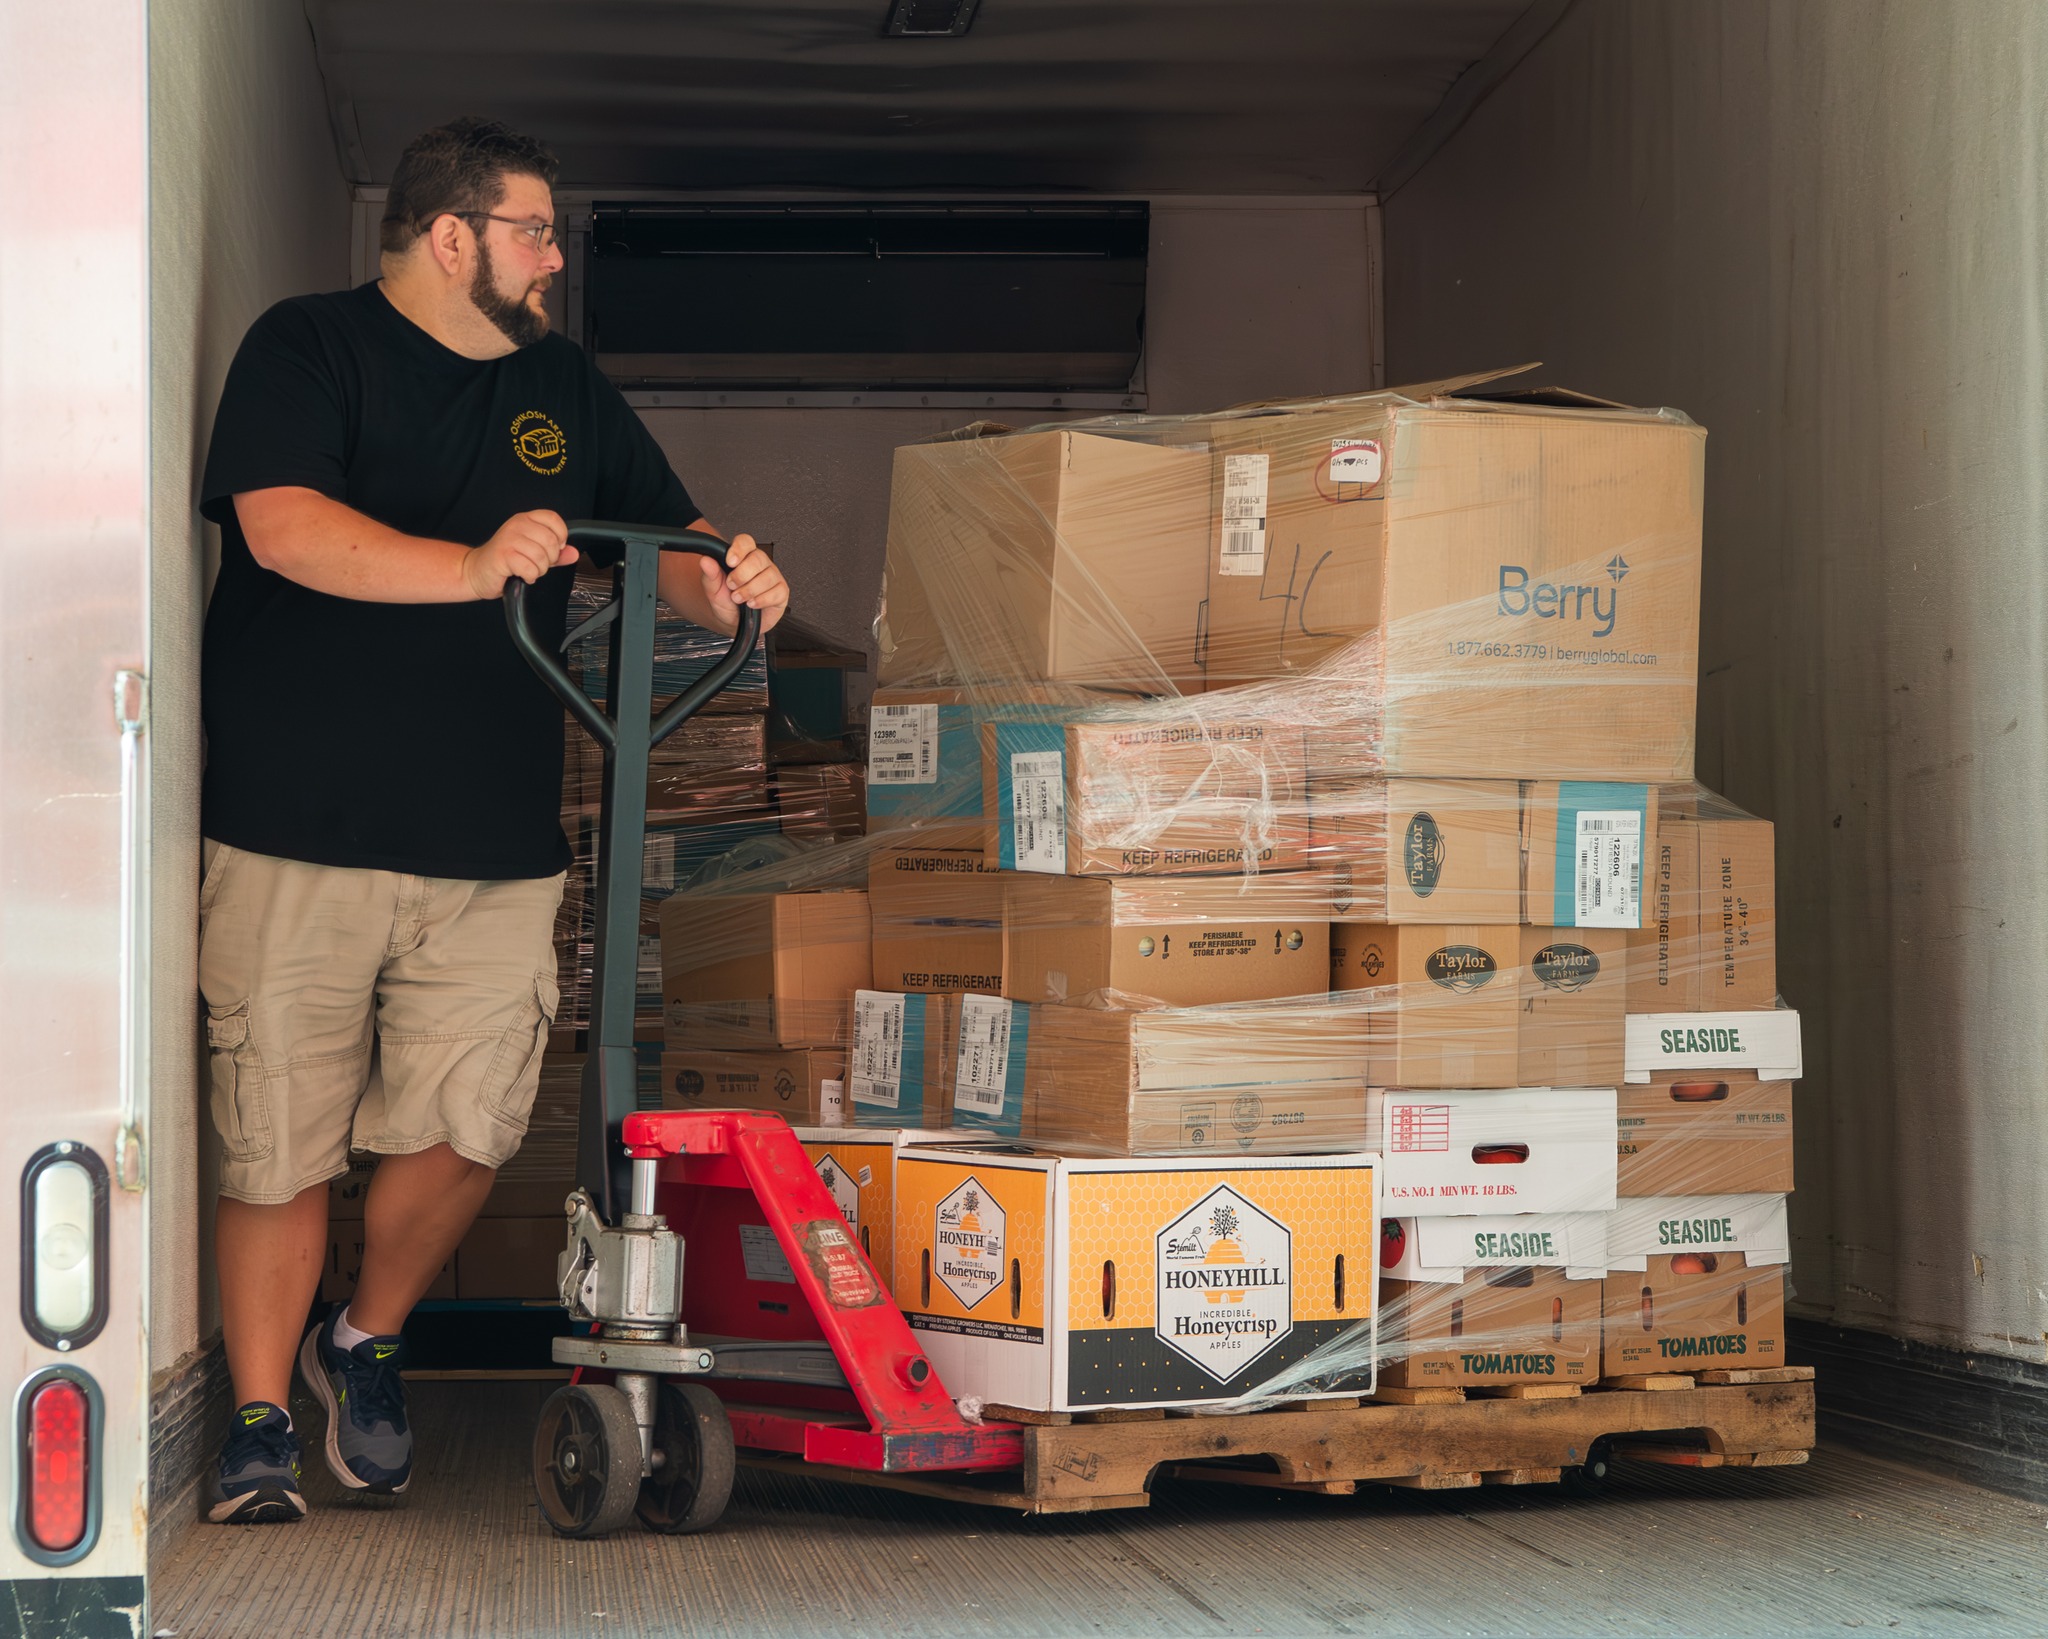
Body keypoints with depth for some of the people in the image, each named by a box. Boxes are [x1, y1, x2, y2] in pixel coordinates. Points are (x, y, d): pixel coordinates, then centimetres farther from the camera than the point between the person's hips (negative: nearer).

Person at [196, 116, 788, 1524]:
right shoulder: (308, 350, 0)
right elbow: (284, 523, -16)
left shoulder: (562, 387, 18)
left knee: (465, 1127, -4)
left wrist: (725, 587, -6)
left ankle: (366, 1343, 24)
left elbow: (666, 536, 18)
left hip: (496, 850, 4)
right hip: (300, 834, -4)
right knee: (279, 1142, 0)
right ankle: (261, 1426, 15)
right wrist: (474, 565, -28)